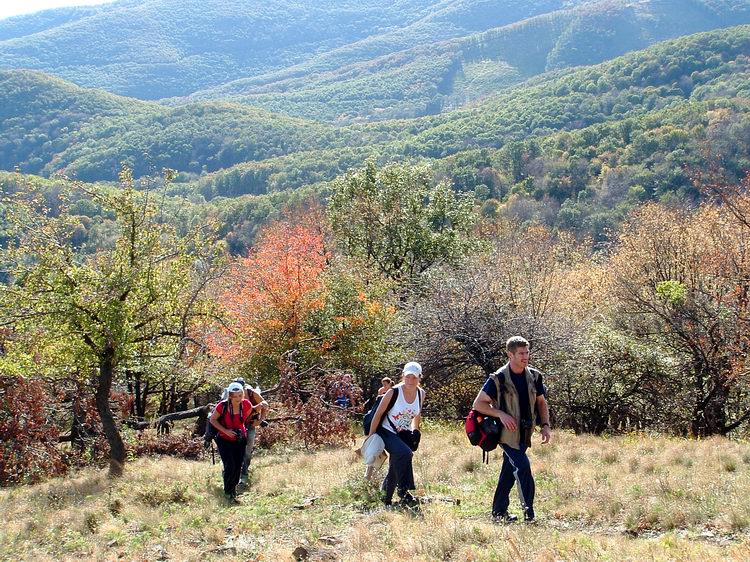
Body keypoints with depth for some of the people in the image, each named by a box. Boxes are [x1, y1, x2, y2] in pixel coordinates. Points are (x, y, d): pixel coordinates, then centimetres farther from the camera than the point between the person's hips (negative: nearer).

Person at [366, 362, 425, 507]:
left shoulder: (421, 394, -3)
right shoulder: (394, 392, -18)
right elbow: (378, 414, -11)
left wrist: (415, 431, 12)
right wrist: (370, 436, -10)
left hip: (404, 435, 6)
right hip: (387, 432, -6)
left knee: (396, 467, 6)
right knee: (405, 453, -31)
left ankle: (386, 499, 24)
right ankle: (403, 490, -23)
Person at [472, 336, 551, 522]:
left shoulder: (534, 376, 4)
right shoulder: (498, 379, -12)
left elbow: (541, 402, 16)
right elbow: (478, 404, -9)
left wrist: (545, 425, 3)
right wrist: (501, 414, -20)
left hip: (524, 434, 6)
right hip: (507, 433, -6)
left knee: (509, 471, 13)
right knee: (523, 467, -17)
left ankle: (499, 512, 23)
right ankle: (529, 514, -12)